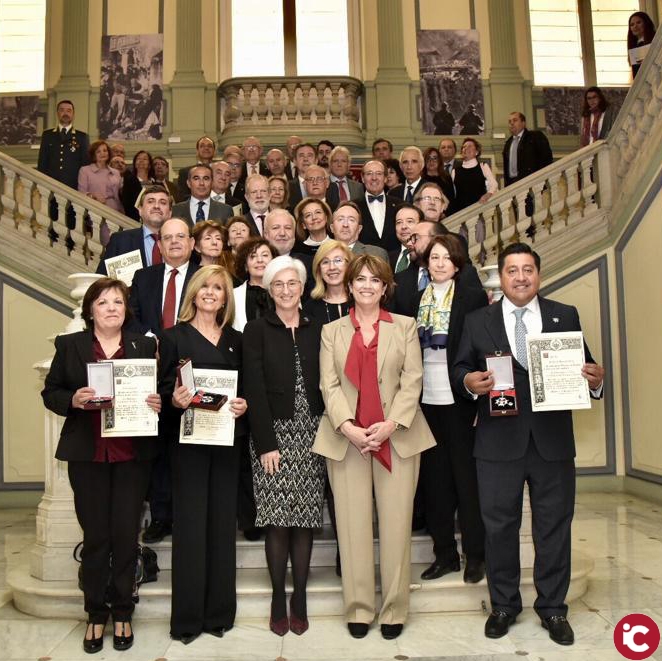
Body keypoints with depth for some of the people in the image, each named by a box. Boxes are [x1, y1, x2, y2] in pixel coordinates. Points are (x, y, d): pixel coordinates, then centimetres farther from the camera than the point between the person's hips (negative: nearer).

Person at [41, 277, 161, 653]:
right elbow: (50, 393, 5)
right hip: (88, 454, 0)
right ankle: (96, 614, 22)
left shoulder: (145, 345, 7)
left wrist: (159, 404, -12)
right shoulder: (69, 345, 5)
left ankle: (123, 613, 21)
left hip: (132, 454, 1)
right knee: (95, 536, 7)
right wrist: (73, 400, -14)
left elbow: (160, 391, 10)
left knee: (126, 535, 5)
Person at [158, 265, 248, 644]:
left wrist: (244, 406, -6)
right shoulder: (174, 337, 3)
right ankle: (188, 617, 12)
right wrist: (175, 401, -21)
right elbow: (164, 391, -1)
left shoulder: (236, 340, 12)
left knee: (223, 521, 7)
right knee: (190, 523, 0)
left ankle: (219, 612, 19)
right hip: (188, 438, -3)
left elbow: (245, 389, 14)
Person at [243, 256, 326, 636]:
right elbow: (255, 390, -5)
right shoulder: (257, 330, 1)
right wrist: (266, 443, -11)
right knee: (278, 520, -2)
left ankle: (300, 599, 15)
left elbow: (324, 384, 8)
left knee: (305, 518, 4)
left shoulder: (316, 330, 9)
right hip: (274, 433, -2)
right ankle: (278, 599, 13)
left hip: (310, 433, 2)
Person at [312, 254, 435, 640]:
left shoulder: (405, 327, 10)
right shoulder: (332, 331, 11)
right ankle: (359, 608, 15)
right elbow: (329, 385, 1)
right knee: (353, 525, 3)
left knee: (396, 524, 2)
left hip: (397, 436, 0)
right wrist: (347, 427, -14)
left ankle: (394, 609, 14)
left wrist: (390, 425, -13)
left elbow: (412, 381, 0)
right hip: (346, 438, 1)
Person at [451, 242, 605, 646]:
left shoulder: (566, 316, 7)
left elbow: (584, 367, 6)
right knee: (500, 526, 9)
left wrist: (595, 379, -15)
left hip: (553, 440, 1)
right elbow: (460, 368, 4)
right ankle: (504, 605, 26)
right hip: (499, 441, 0)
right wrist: (469, 381, -18)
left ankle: (553, 608, 26)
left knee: (554, 526, 10)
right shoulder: (477, 322, 7)